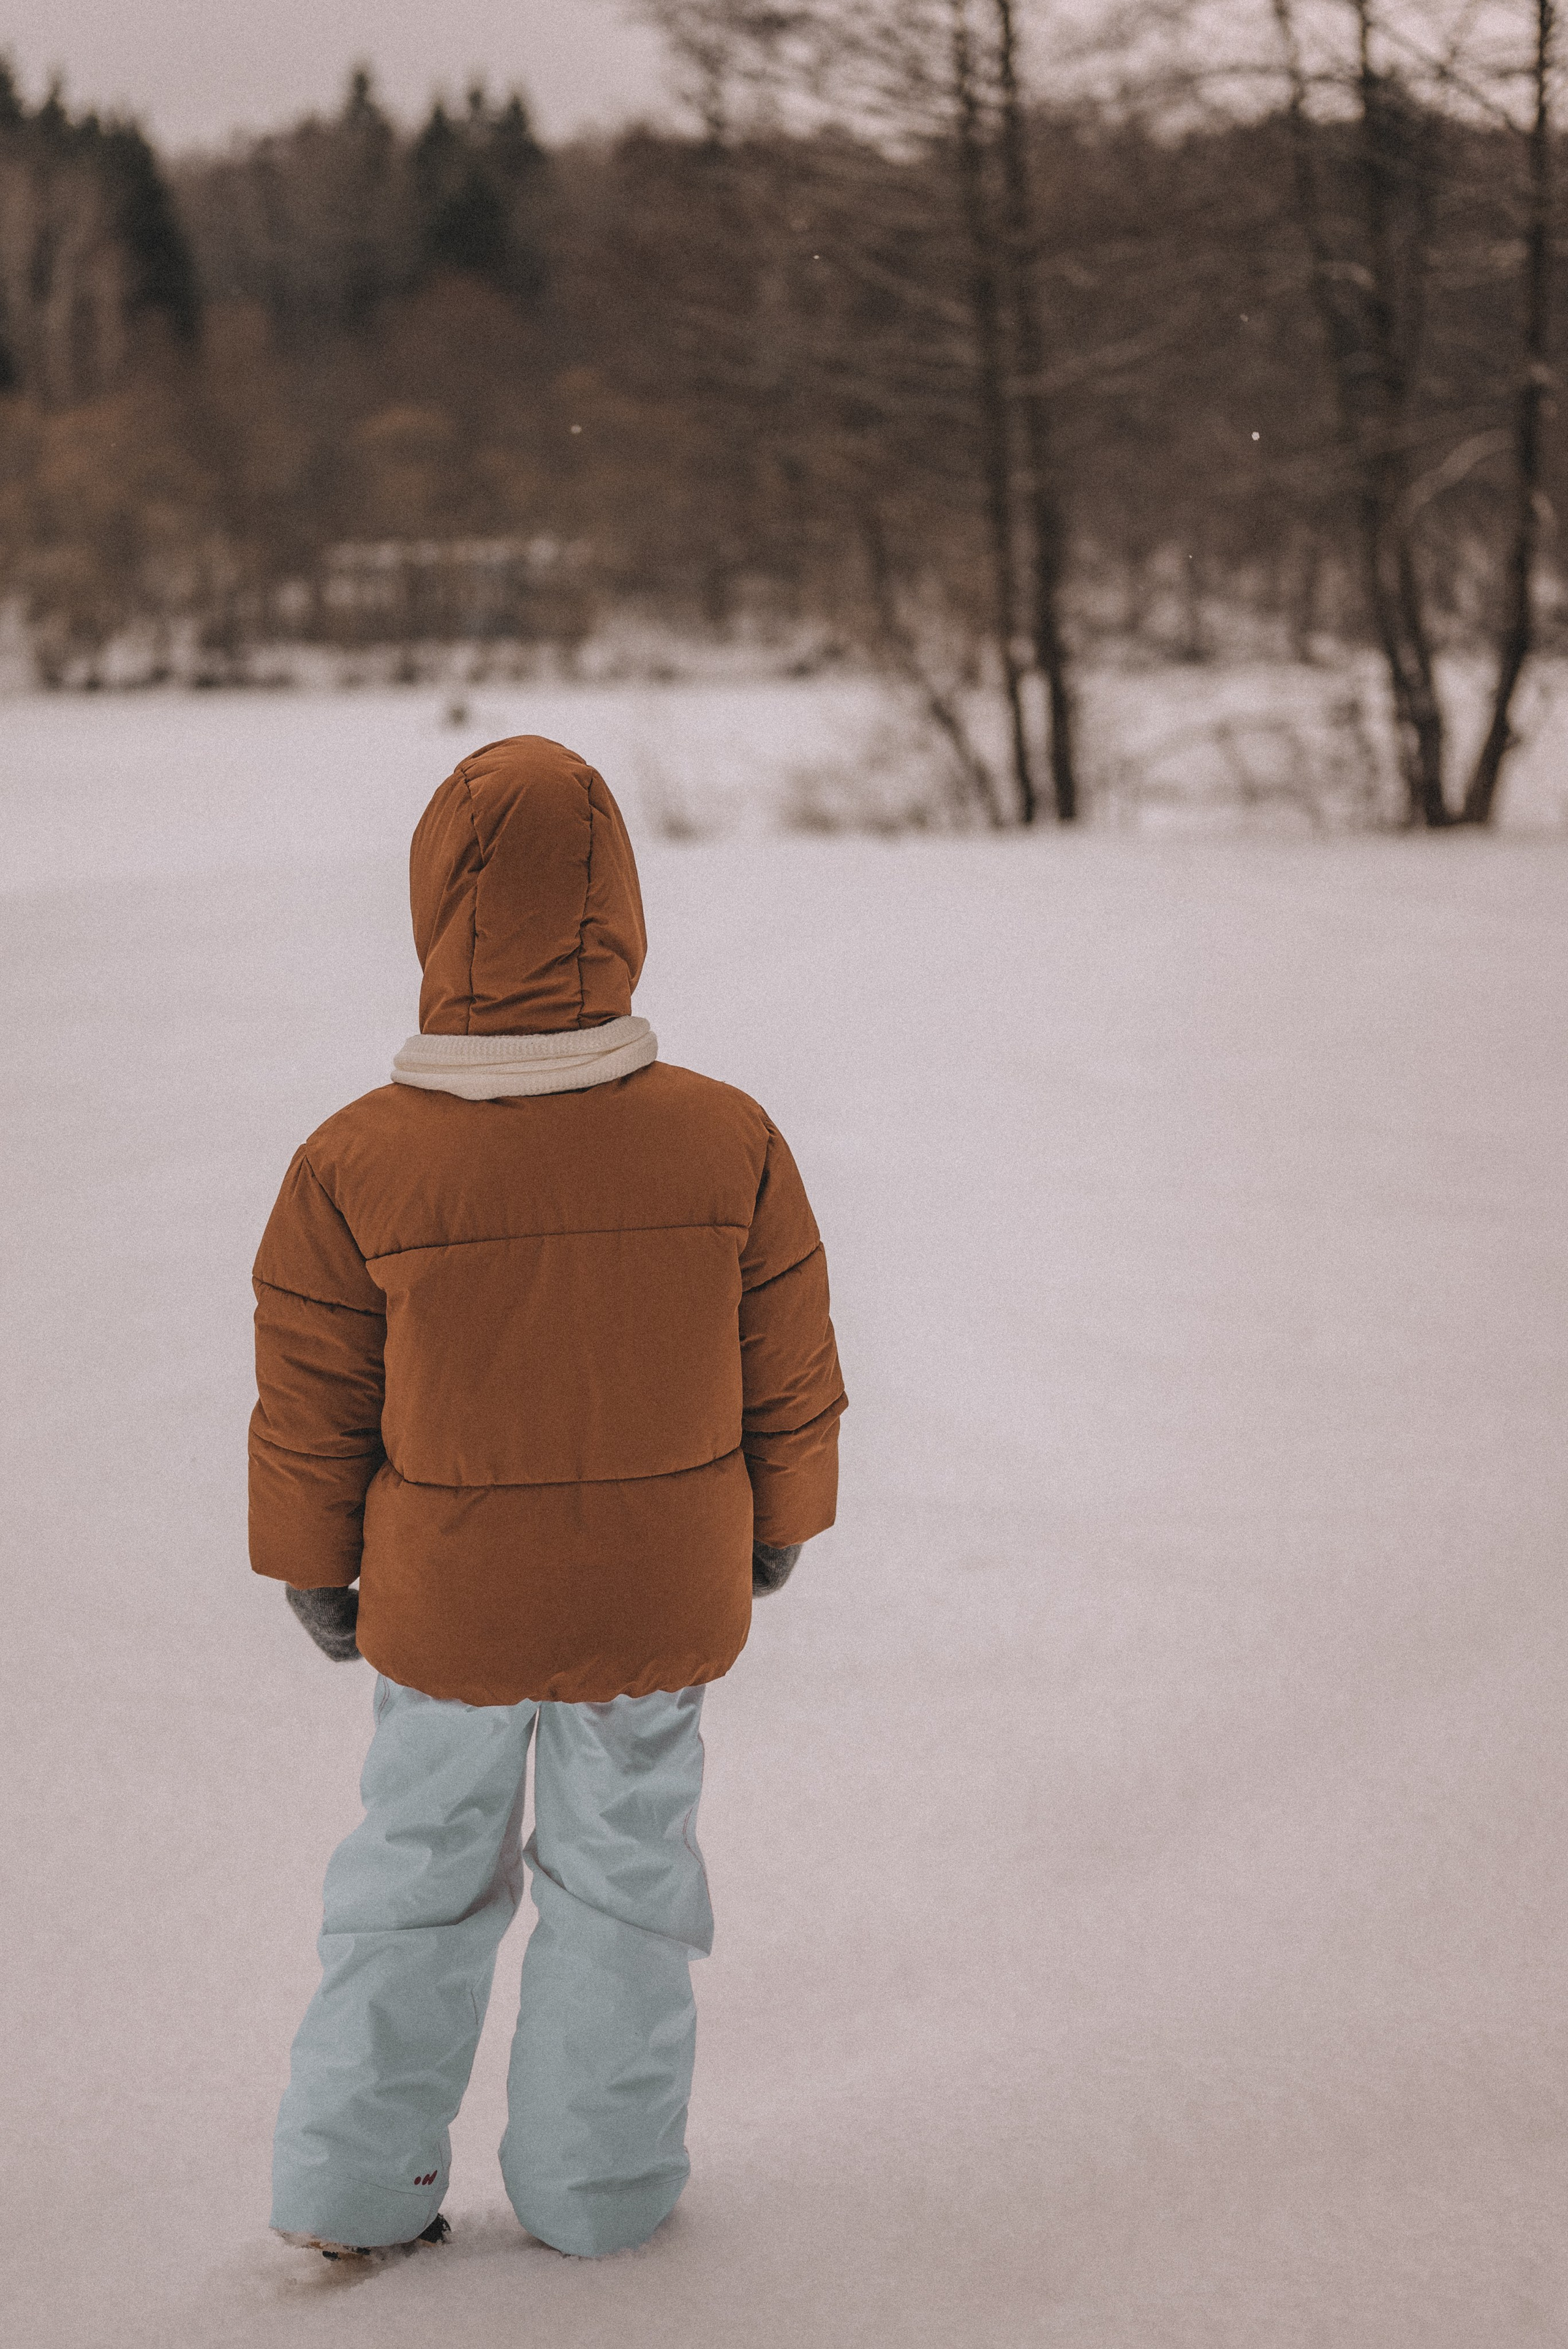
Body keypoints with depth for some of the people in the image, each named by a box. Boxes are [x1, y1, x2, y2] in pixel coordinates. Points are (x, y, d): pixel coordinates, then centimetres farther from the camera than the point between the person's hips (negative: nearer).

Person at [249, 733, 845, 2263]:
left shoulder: (354, 1169, -21)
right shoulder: (727, 1142, -17)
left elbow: (311, 1414, -9)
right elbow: (791, 1376, -5)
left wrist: (311, 1568, 9)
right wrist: (778, 1522, 13)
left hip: (445, 1608, 0)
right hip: (664, 1604, 1)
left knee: (424, 1865, 20)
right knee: (624, 1873, 18)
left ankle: (354, 2183, 27)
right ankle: (597, 2187, 30)